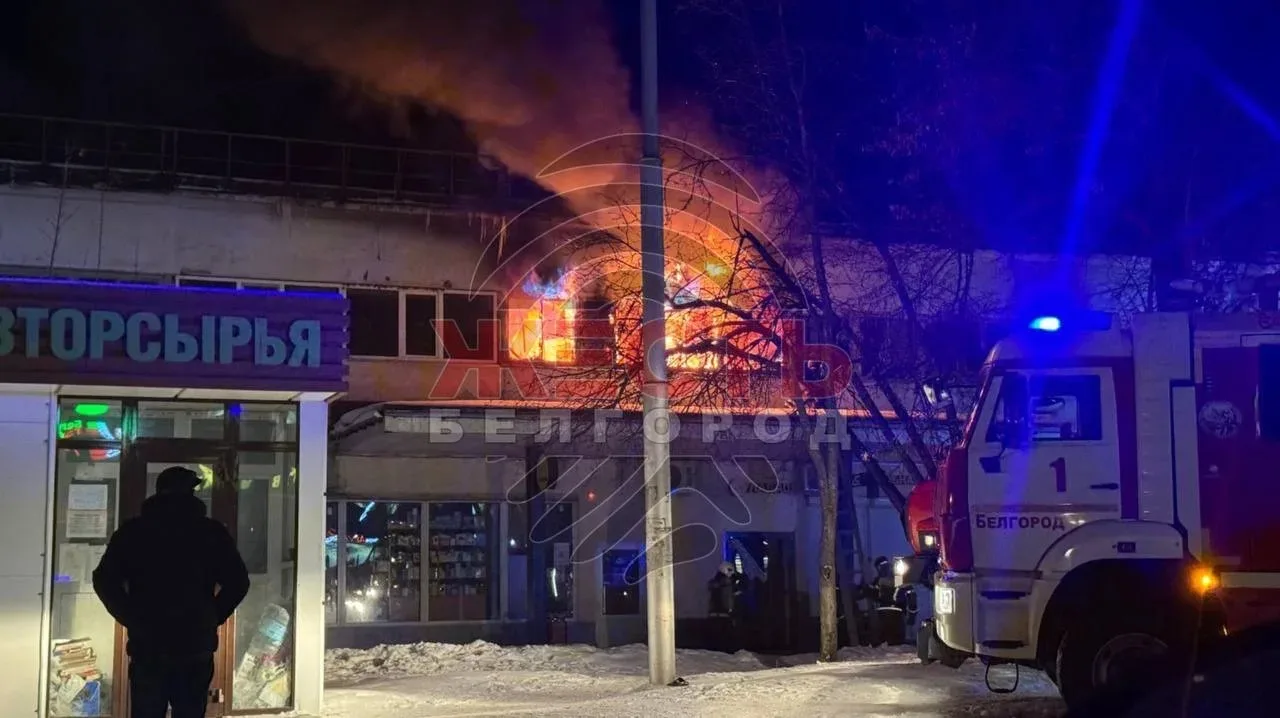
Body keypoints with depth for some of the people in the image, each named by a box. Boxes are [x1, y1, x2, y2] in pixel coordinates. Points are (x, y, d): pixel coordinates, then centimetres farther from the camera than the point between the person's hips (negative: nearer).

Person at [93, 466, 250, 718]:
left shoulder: (133, 531, 4)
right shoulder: (212, 532, 2)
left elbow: (104, 581, -1)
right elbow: (238, 582, -2)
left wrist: (132, 620, 6)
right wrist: (212, 619, 6)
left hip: (147, 644, 0)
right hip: (196, 645, 0)